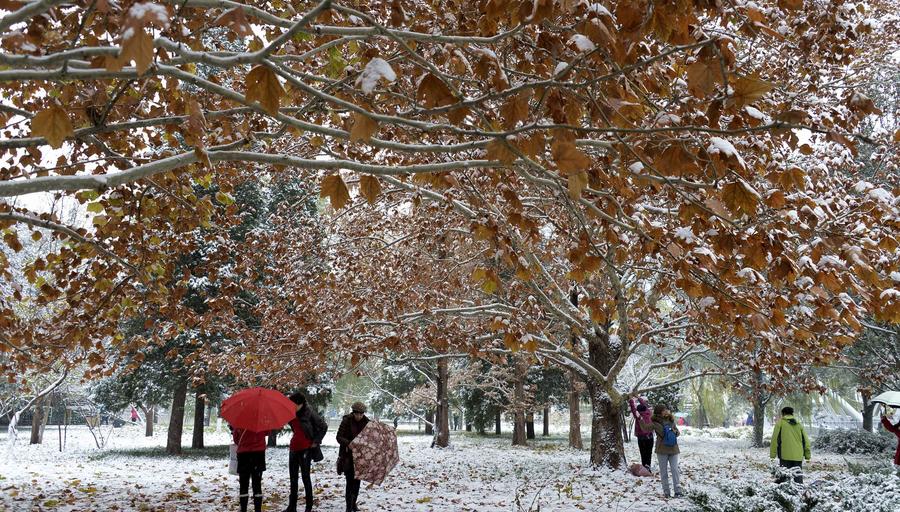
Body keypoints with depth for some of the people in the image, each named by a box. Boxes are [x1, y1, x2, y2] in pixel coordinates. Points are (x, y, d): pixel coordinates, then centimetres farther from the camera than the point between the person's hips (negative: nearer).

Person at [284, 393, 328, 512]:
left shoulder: (309, 412, -15)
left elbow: (323, 426, -7)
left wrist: (316, 441, -7)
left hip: (306, 448, -6)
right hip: (294, 447, 6)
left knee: (305, 476, -2)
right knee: (293, 477, 12)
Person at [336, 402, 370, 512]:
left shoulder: (366, 422, 0)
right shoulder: (346, 421, -10)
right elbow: (339, 437, -12)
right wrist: (348, 443, -29)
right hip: (348, 455, -4)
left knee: (357, 479, 9)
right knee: (350, 480, -8)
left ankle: (354, 503, 24)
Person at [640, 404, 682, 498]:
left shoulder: (671, 420, 5)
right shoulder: (655, 422, -7)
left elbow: (677, 432, 16)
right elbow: (646, 428, -18)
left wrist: (675, 431, -7)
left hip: (673, 449, 2)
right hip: (662, 450, -2)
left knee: (675, 469, -2)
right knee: (663, 471, 6)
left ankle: (678, 491, 1)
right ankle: (666, 492, 13)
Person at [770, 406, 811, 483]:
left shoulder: (780, 423, 3)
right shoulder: (798, 424, 14)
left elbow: (775, 439, -2)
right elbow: (806, 440, 13)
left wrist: (772, 454, 0)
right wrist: (807, 456, 18)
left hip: (785, 455, -3)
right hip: (798, 456, 3)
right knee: (798, 475, 4)